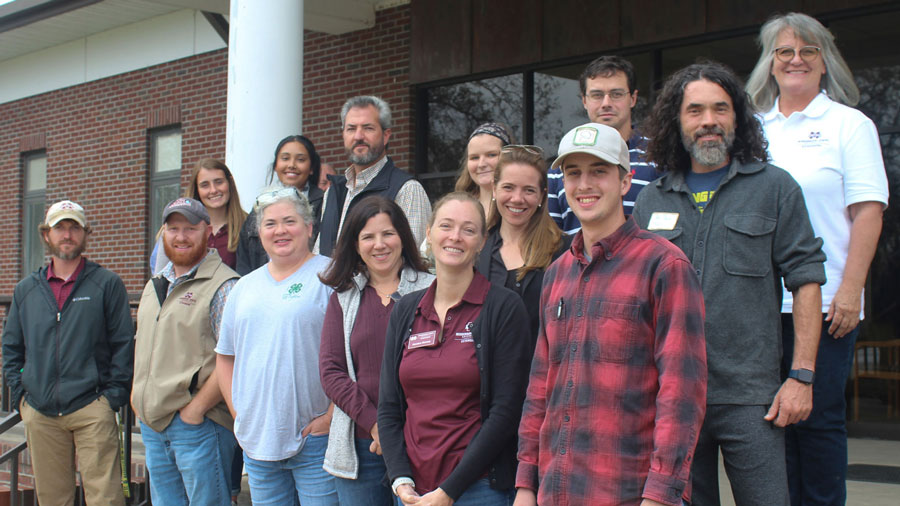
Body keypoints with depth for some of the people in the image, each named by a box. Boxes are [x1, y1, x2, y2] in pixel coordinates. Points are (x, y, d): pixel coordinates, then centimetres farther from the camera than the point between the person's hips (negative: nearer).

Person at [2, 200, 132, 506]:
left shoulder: (107, 284, 3)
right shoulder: (26, 289, 14)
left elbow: (123, 344, 2)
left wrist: (113, 396, -6)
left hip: (92, 410, -3)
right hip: (39, 413, 4)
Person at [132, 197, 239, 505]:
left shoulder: (223, 286, -11)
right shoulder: (154, 286, 17)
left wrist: (197, 407, -17)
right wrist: (137, 396, 12)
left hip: (198, 423, -8)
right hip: (151, 422, 8)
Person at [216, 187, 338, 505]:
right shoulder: (245, 288, 15)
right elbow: (225, 356, 20)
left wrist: (331, 416, -15)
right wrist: (238, 412, 9)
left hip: (314, 438, -6)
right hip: (256, 440, 6)